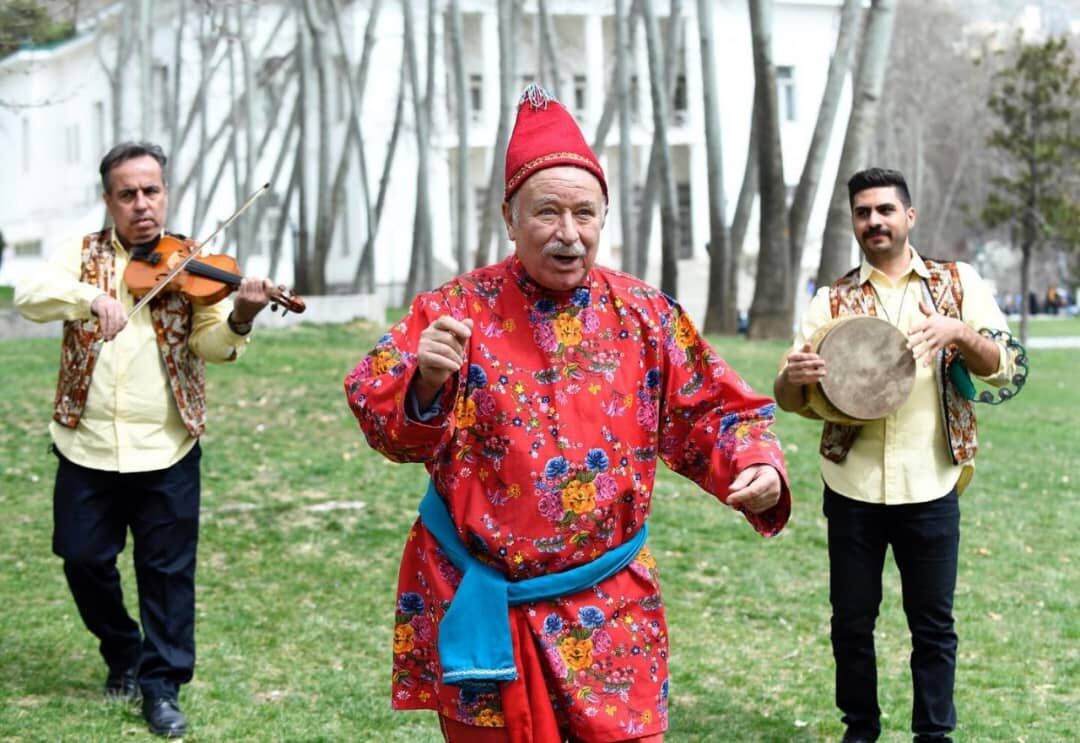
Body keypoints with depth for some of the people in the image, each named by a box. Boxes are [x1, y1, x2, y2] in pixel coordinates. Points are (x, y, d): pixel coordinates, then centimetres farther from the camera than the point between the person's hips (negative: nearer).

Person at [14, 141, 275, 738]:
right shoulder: (84, 255, 3)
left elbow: (208, 344, -10)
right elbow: (29, 296, -15)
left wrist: (238, 318, -32)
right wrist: (90, 296, -33)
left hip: (165, 450, -1)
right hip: (86, 446, 1)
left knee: (167, 571, 3)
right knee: (84, 560, 9)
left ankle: (162, 686, 16)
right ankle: (123, 655, 33)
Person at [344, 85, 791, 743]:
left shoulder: (646, 316, 3)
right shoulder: (457, 310, -4)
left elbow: (714, 414, 9)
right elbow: (380, 415, -11)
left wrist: (758, 466, -12)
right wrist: (425, 382, -32)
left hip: (610, 613, 2)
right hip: (480, 610, -1)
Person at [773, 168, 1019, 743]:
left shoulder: (958, 283, 3)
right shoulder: (831, 301, 5)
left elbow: (1002, 368, -3)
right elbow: (792, 399, 2)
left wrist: (959, 333, -24)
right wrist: (793, 377, -23)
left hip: (929, 489, -1)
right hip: (852, 489, 1)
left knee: (933, 624, 7)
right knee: (851, 622, 10)